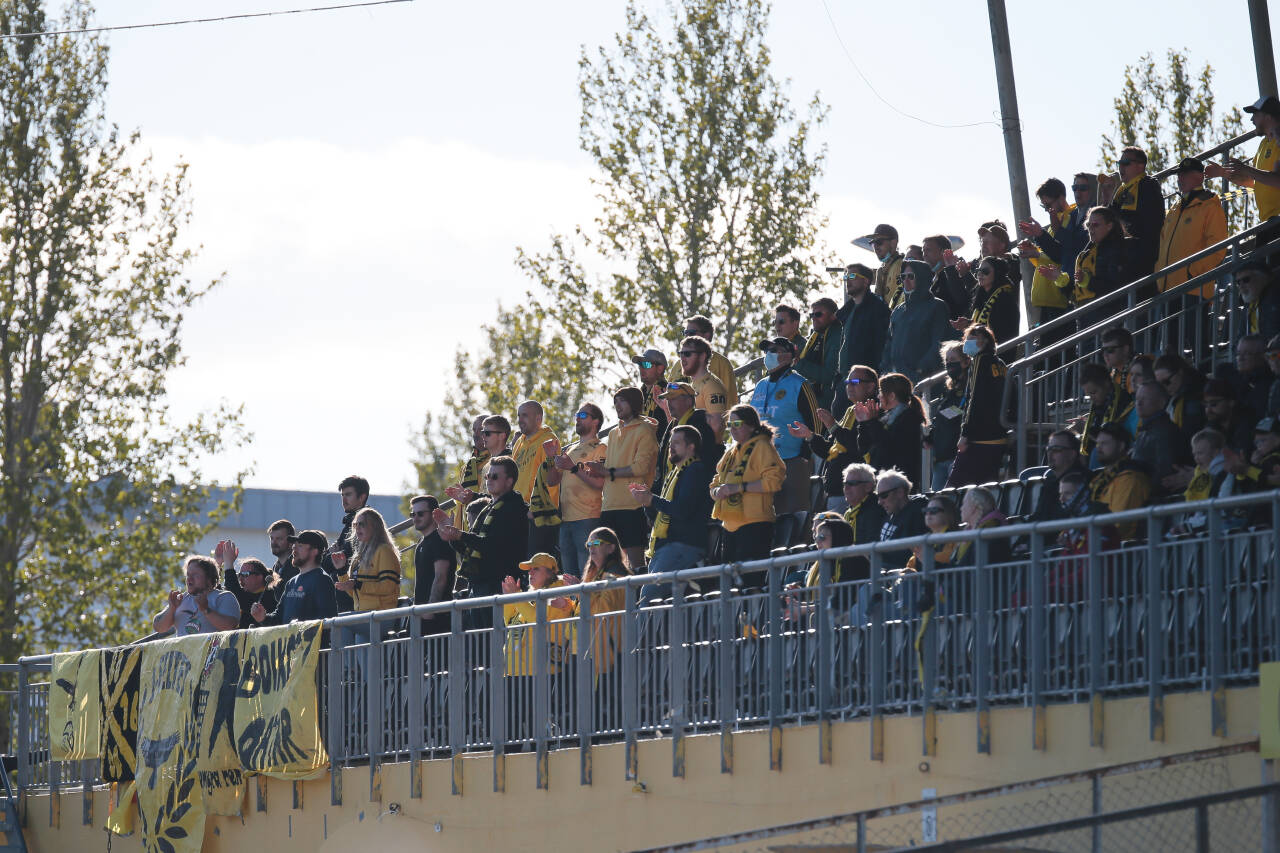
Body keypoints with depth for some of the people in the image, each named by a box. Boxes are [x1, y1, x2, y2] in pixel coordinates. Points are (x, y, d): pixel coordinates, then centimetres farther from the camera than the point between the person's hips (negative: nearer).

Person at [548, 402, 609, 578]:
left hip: (588, 519, -8)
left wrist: (574, 468, -17)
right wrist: (552, 460, 4)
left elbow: (599, 483, -15)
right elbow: (552, 481, 19)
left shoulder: (600, 449, -2)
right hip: (566, 520, 8)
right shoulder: (570, 450, 22)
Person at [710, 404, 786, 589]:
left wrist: (740, 487, -19)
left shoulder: (761, 447, -2)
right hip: (730, 525, 8)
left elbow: (774, 480, -15)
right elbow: (715, 486, 22)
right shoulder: (731, 453, 22)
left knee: (751, 583, -14)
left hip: (754, 525, -8)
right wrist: (718, 491, -3)